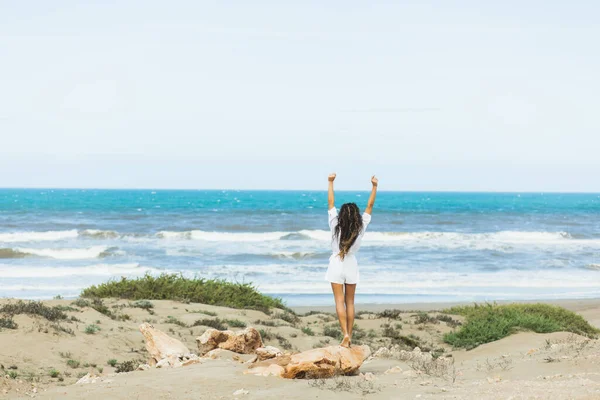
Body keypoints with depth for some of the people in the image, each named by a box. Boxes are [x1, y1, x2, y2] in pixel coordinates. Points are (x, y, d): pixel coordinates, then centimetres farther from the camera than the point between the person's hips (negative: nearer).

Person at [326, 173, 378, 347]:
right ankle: (349, 335, 11)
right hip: (352, 266, 2)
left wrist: (331, 182, -2)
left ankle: (345, 334, -19)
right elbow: (370, 206, -5)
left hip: (336, 265, -2)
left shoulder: (335, 226, -12)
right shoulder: (360, 228, -9)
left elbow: (331, 203, -7)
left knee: (340, 302, -4)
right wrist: (374, 186, -2)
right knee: (350, 302, 11)